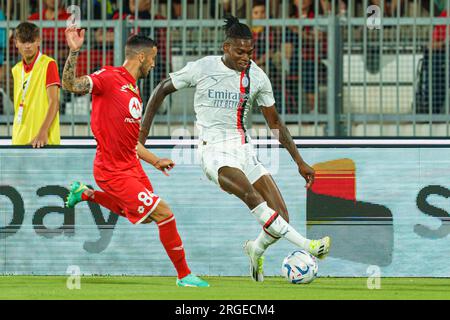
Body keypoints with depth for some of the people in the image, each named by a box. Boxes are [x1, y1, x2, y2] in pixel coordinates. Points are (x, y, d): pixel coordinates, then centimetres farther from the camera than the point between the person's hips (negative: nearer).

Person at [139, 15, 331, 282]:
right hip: (215, 152, -4)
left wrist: (300, 162, 9)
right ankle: (305, 245, -39)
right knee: (252, 196, -32)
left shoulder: (257, 76, 5)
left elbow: (275, 122, 12)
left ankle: (256, 250, 22)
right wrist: (143, 133, 5)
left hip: (245, 151, 4)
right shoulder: (203, 68, -4)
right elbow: (163, 89, 9)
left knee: (281, 217, -9)